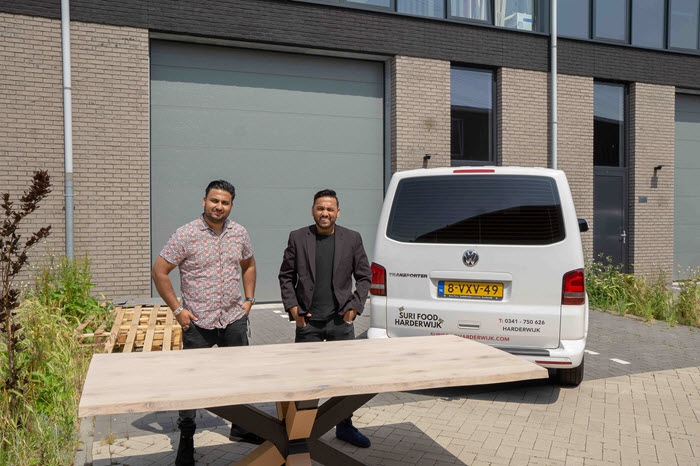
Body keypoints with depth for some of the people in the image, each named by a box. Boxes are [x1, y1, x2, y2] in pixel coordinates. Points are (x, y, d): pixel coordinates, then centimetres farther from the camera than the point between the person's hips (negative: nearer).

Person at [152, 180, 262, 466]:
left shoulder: (239, 233, 3)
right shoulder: (185, 235, -11)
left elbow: (248, 265, 20)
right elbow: (159, 272, -8)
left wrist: (249, 298, 9)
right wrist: (177, 309, -10)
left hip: (235, 320, 4)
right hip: (198, 323, -4)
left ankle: (240, 427, 33)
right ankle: (186, 438, 22)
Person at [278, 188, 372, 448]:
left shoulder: (352, 239, 2)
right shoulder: (297, 238, 1)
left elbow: (364, 276, 7)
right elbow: (286, 276, 5)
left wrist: (354, 306, -2)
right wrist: (292, 307, -4)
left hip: (341, 320, 1)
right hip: (308, 321, -1)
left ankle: (344, 426, 26)